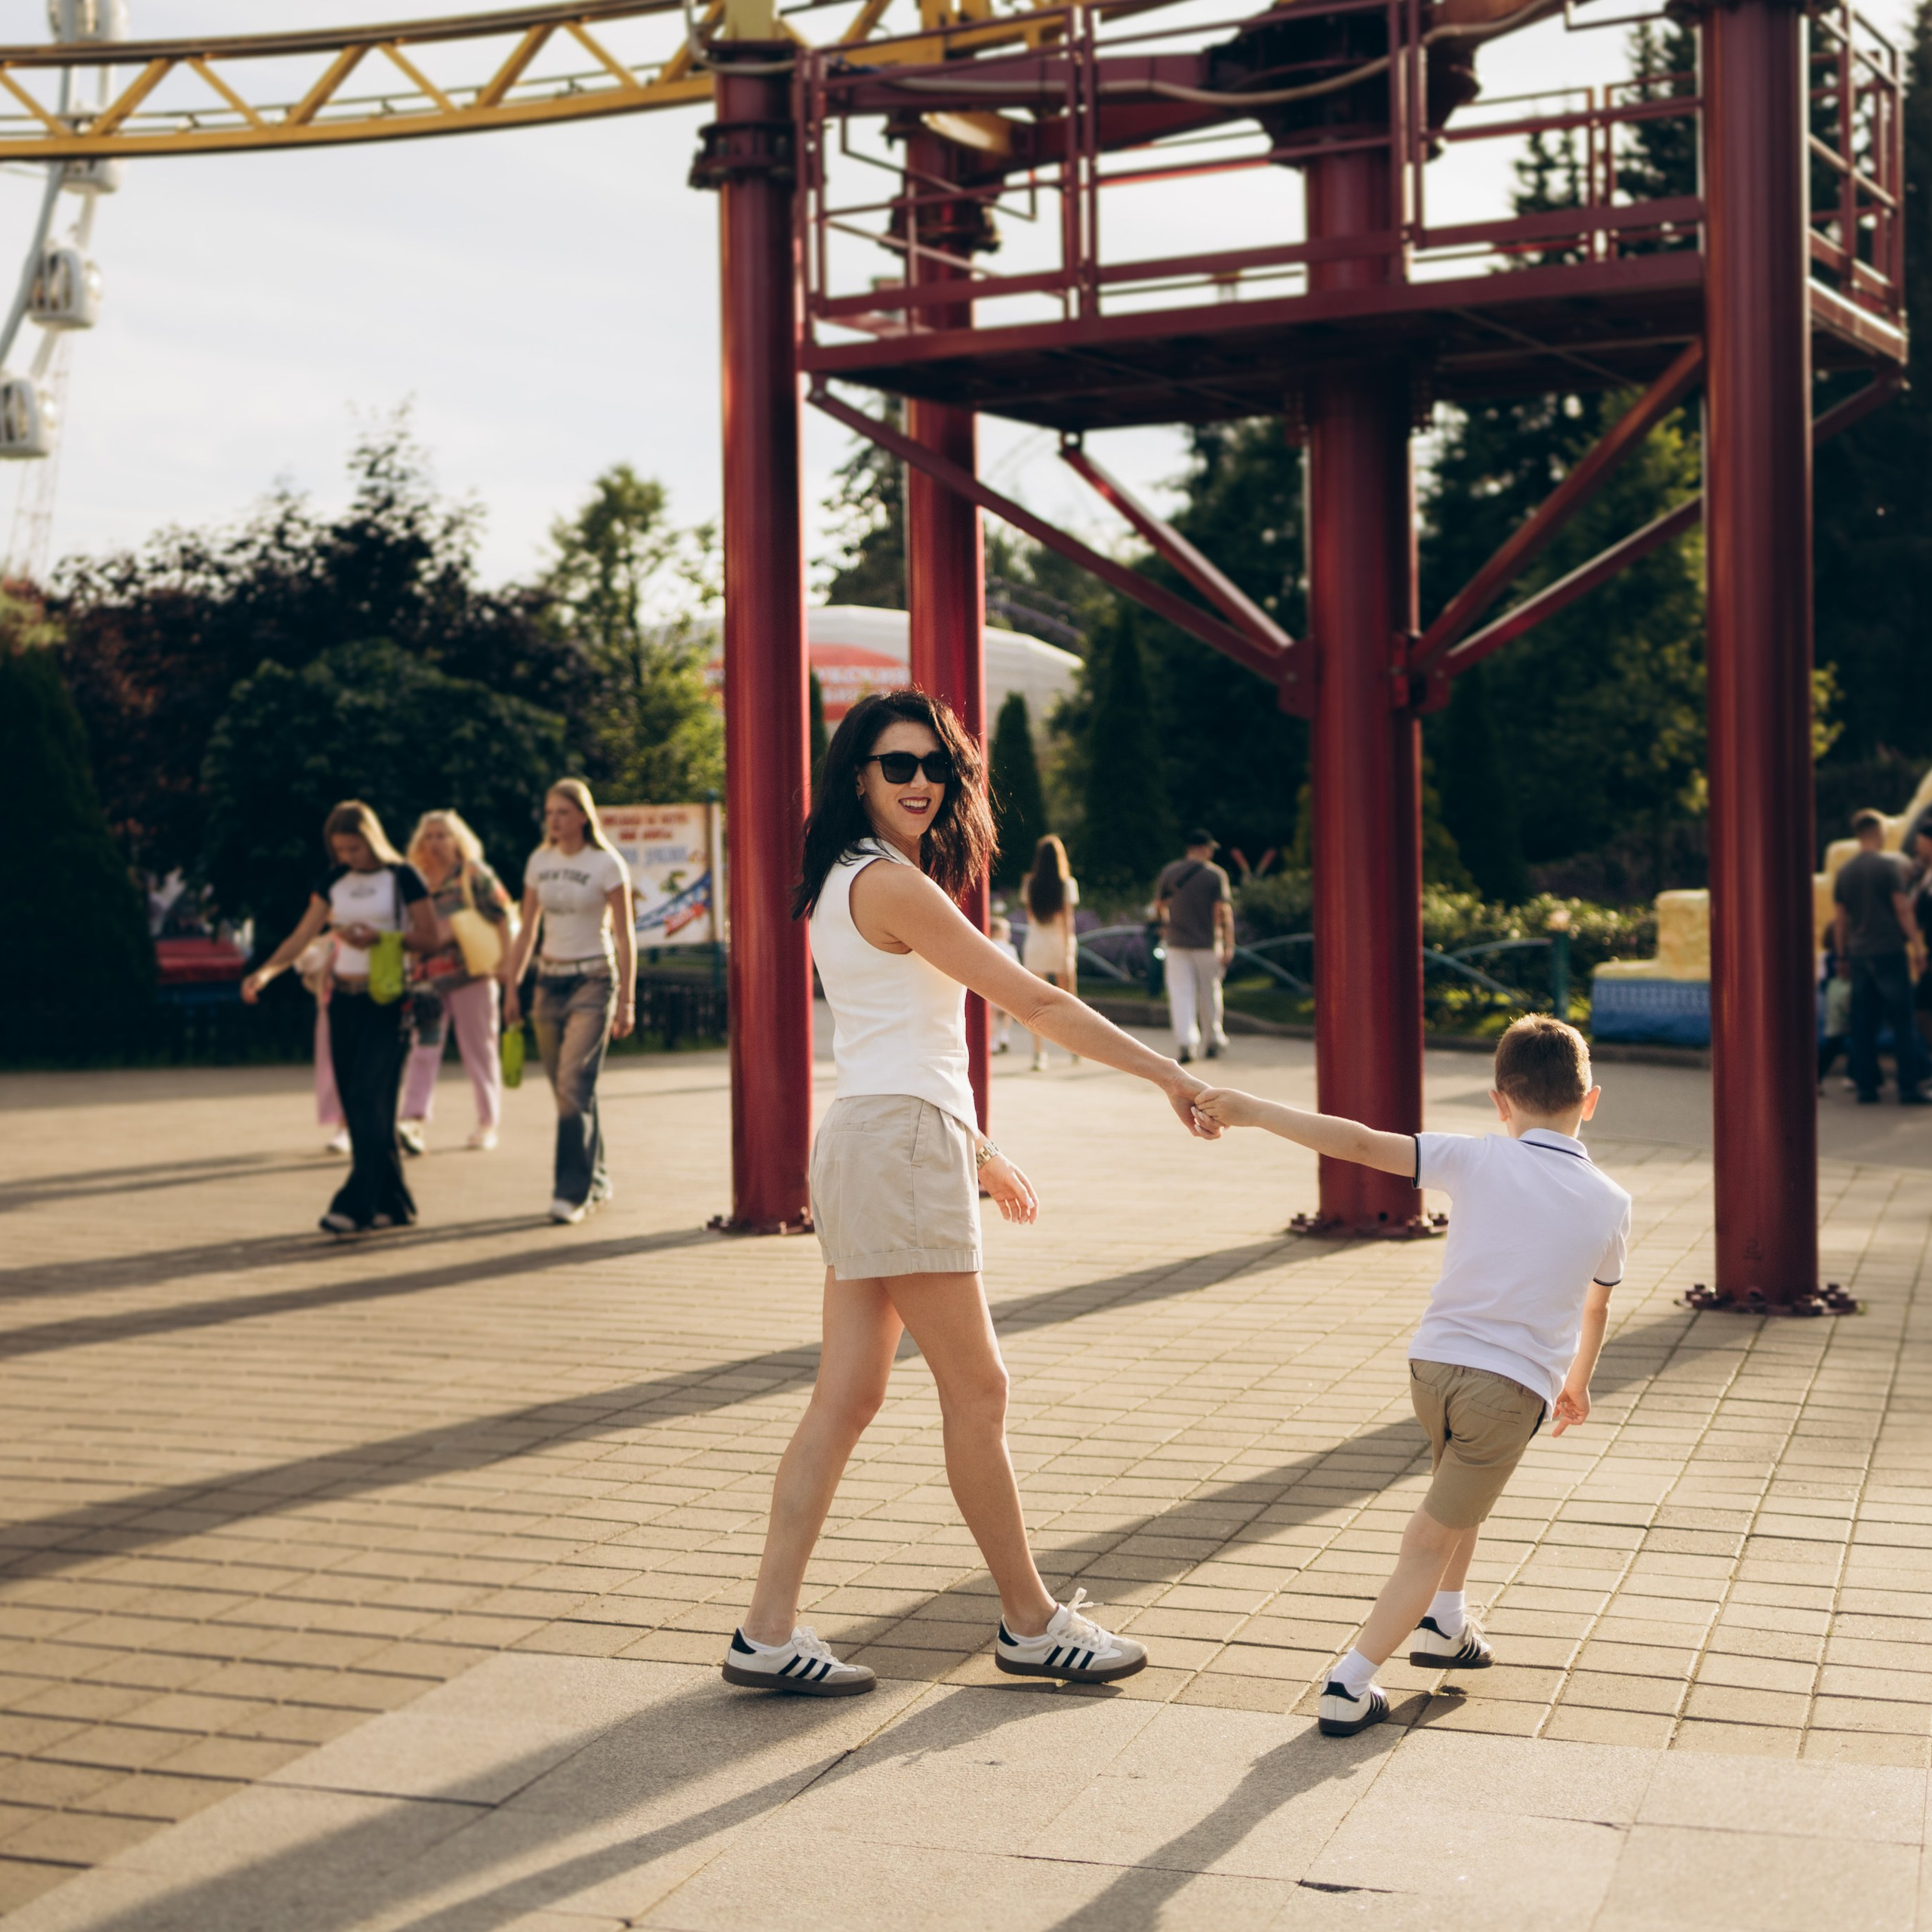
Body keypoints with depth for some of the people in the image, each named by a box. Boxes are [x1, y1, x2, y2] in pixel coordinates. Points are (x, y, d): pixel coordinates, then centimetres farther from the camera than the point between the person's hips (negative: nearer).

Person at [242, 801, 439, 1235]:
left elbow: (431, 939, -3)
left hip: (387, 1000, -6)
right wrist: (265, 971, -8)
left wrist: (380, 938, -17)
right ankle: (393, 1205, 13)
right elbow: (303, 936, 8)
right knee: (355, 1104, 5)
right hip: (343, 999, 6)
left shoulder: (402, 877, -2)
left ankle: (355, 1204, -18)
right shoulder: (333, 882, 11)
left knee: (369, 1098, -15)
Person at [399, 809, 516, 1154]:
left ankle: (488, 1123, 14)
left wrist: (504, 958, -10)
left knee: (479, 1049, 5)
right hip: (429, 976, 3)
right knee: (423, 1046, -9)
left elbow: (501, 917, -1)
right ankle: (414, 1121, -17)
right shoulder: (417, 880, 12)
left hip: (471, 971, -3)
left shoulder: (475, 875, 1)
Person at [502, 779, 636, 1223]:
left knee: (574, 1084, -16)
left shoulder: (606, 864, -6)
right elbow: (527, 931, 15)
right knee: (564, 1089, 7)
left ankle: (573, 1191, -14)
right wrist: (511, 986, 10)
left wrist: (626, 1001, -9)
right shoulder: (539, 862, 8)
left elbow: (625, 936, -5)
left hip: (592, 981, -5)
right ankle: (596, 1181, 20)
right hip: (550, 981, 5)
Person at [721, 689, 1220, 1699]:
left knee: (846, 1395, 8)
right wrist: (1167, 1073, -10)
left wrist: (976, 1149, 27)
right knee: (976, 1389, 1)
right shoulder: (890, 884, -13)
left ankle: (769, 1631, 9)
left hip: (868, 1142, 10)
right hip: (900, 1149, -10)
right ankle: (1032, 1623, 13)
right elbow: (1033, 1001, -14)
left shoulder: (849, 882, 17)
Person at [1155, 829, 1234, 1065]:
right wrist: (1229, 946, -10)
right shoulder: (1216, 874, -5)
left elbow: (1158, 906, 13)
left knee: (1181, 994, -1)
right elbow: (1223, 912, -11)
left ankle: (1185, 1042, -16)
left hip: (1177, 943, 1)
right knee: (1209, 994, 12)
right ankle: (1212, 1042, 23)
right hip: (1207, 944, -1)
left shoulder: (1170, 872, 4)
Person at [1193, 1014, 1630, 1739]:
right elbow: (1595, 1307, 22)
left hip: (1433, 1363, 1)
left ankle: (1444, 1623, 40)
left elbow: (1361, 1143, -8)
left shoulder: (1478, 1159, -1)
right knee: (1434, 1540, 4)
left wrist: (1253, 1110, -4)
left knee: (1459, 1495, 31)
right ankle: (1350, 1686, -3)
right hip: (1514, 1386, -1)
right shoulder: (1610, 1202, 6)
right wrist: (1577, 1382, 40)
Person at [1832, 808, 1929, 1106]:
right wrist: (1917, 946, -4)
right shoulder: (1889, 865, -6)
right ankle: (1908, 1088, -4)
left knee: (1863, 1025, 6)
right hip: (1889, 950, -5)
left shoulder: (1844, 871, 9)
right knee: (1902, 1022, -2)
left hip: (1859, 955, 5)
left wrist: (1842, 956, 18)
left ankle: (1866, 1087, 6)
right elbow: (1903, 908, -9)